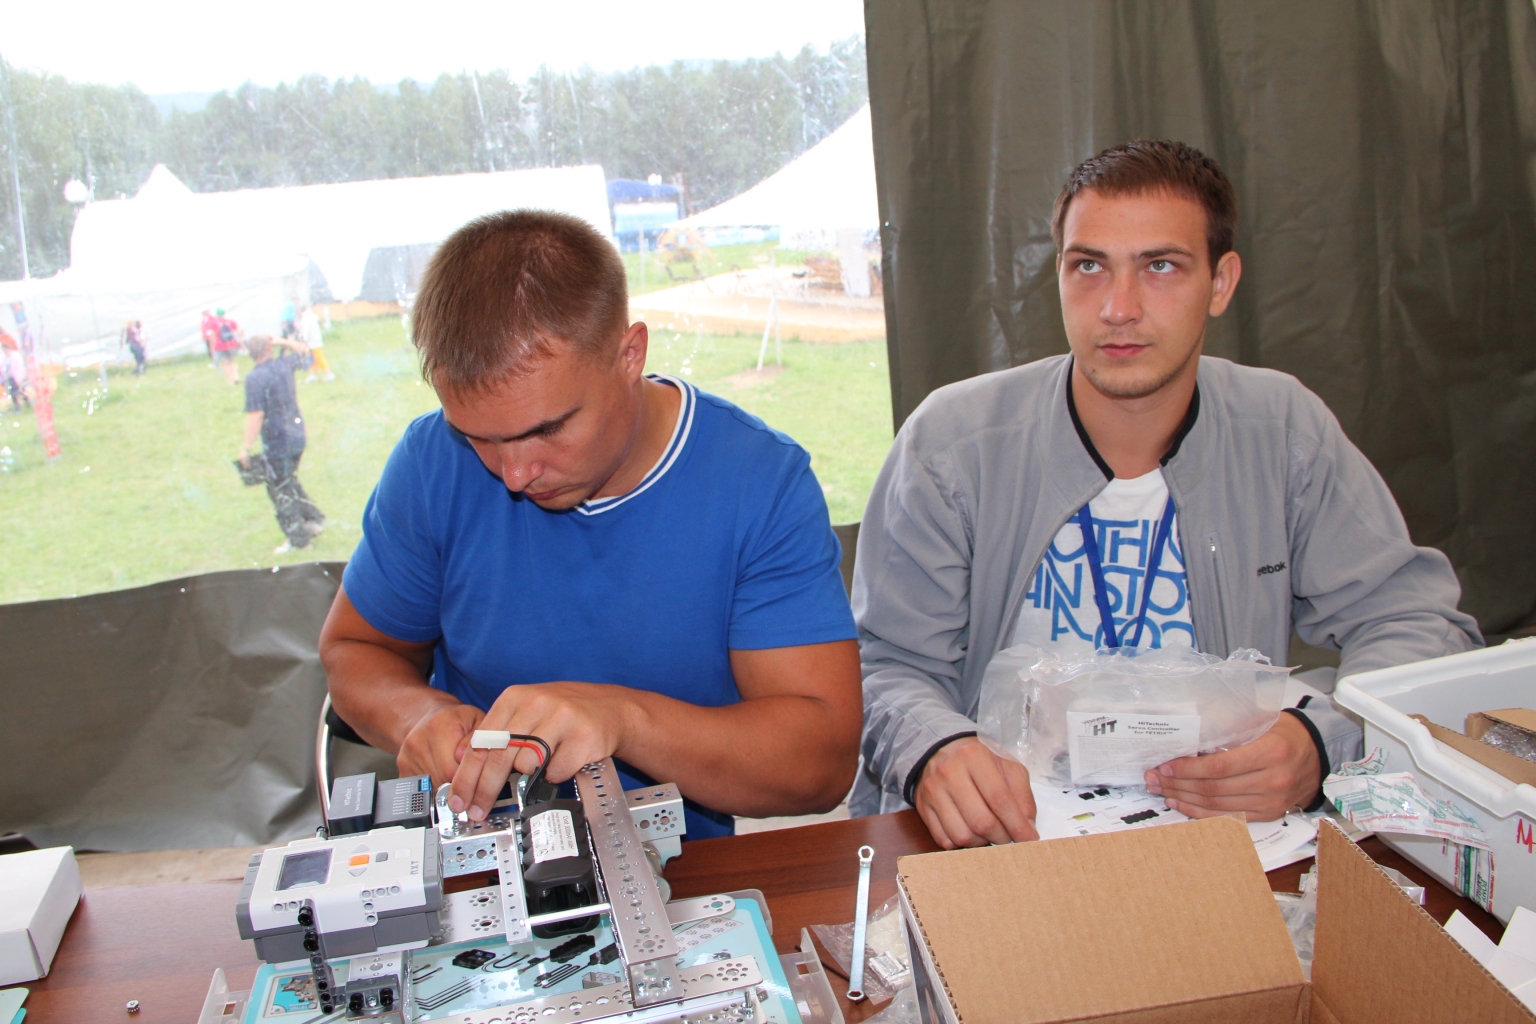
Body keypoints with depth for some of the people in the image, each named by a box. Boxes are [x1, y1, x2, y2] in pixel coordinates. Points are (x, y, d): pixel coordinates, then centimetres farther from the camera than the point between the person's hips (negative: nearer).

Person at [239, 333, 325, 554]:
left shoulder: (254, 378, -19)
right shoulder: (284, 364, 0)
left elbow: (256, 415, -22)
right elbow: (300, 349, 23)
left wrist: (246, 447, -17)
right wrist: (281, 341, 8)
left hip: (277, 442, -7)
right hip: (297, 434, 7)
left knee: (280, 490, 6)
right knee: (291, 483, 26)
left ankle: (298, 538, 12)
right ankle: (314, 519, 26)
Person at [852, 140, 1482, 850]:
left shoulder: (1286, 432, 0)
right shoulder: (950, 443, -7)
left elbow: (1415, 617, 1)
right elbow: (891, 663, -5)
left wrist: (1323, 740, -20)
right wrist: (932, 753, -29)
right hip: (1002, 836, -1)